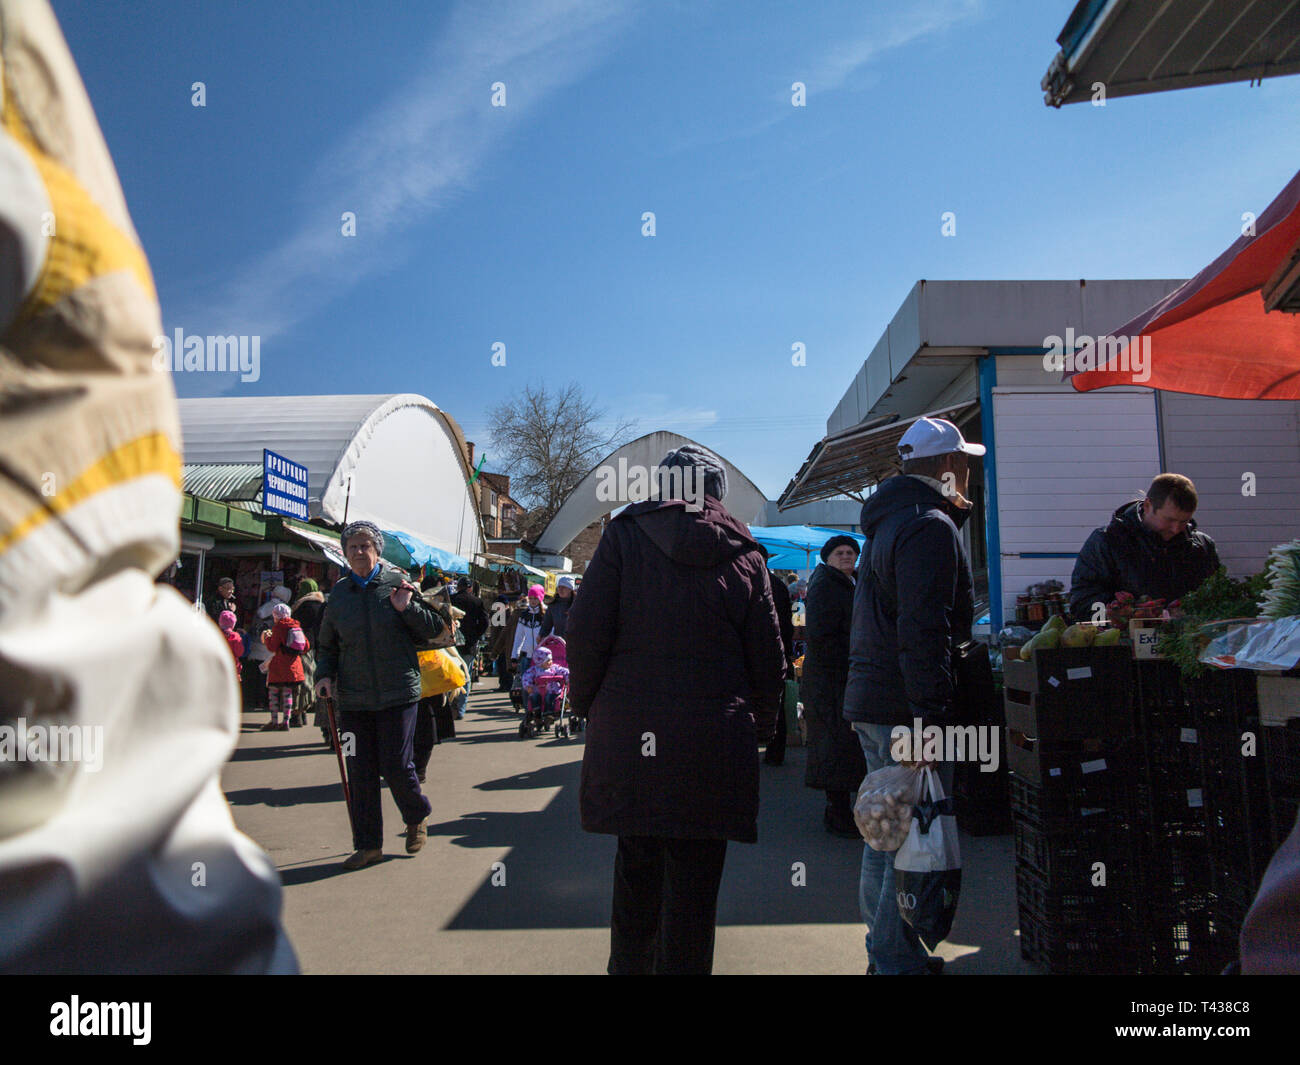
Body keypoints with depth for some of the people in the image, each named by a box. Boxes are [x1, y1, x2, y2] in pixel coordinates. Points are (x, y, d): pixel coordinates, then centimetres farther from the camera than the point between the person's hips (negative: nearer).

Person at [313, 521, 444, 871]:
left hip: (398, 694, -3)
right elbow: (327, 645, 20)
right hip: (353, 699, 3)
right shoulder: (338, 594, 9)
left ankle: (417, 818, 27)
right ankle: (368, 845, 19)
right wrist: (324, 674, 3)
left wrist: (406, 608, -13)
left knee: (396, 767, -3)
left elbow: (435, 628, 2)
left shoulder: (398, 585, 0)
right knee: (360, 773, 5)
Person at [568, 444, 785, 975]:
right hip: (714, 743, 0)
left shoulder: (624, 537, 0)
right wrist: (761, 724, 18)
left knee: (636, 866, 16)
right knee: (694, 877, 7)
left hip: (629, 734, 0)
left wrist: (587, 704, 9)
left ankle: (630, 963, 29)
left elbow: (585, 633, -5)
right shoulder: (744, 555, 5)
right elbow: (767, 657, 6)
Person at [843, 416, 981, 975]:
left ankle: (885, 950, 29)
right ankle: (898, 961, 4)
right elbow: (924, 630, -22)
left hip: (870, 699, 10)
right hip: (905, 705, -10)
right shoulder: (931, 525, -13)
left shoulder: (889, 522, 19)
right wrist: (930, 719, -24)